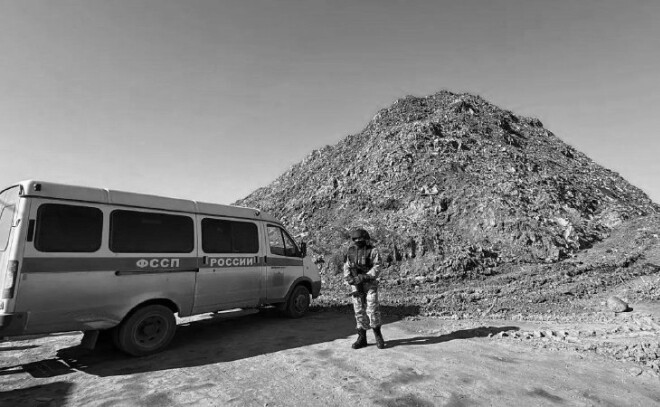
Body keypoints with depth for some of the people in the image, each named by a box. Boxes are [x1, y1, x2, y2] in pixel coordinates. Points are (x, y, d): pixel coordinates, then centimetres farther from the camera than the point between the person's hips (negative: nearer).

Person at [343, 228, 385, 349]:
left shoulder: (373, 251, -3)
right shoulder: (351, 251, 11)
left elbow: (376, 269, -11)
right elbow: (346, 267, 11)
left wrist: (364, 277, -22)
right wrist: (348, 277, -9)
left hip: (370, 285, -4)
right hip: (355, 286, 4)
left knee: (372, 310, -8)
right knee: (359, 312, 8)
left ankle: (378, 335, 13)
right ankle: (362, 338, 19)